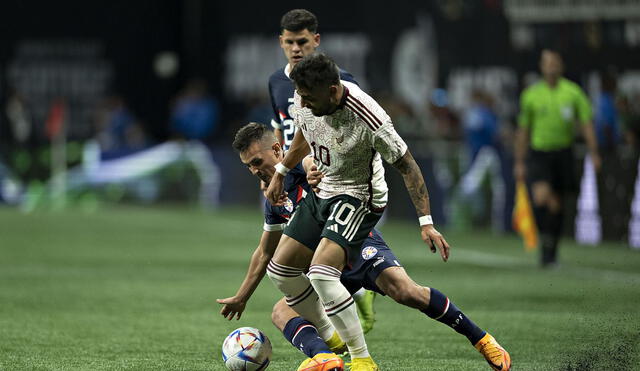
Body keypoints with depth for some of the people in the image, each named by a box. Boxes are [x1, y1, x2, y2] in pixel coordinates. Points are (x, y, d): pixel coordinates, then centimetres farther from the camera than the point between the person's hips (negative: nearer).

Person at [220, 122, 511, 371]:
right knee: (281, 311, -16)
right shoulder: (274, 201, 14)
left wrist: (316, 171, -53)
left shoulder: (302, 165, -5)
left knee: (406, 292, -31)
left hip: (361, 246, -7)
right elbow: (265, 253, 26)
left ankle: (480, 338, -16)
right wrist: (241, 297, 30)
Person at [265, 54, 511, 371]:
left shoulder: (368, 120, -31)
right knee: (280, 270, 4)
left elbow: (407, 166, -20)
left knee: (320, 272, -26)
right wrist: (280, 173, 23)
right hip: (321, 191, 8)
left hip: (357, 197, -8)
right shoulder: (303, 99, -11)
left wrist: (426, 223, -21)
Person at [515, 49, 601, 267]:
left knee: (557, 204, 6)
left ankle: (552, 249, 20)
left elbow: (586, 124, 2)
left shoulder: (573, 92, 0)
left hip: (563, 153, 1)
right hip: (539, 152, -1)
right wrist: (519, 162, 9)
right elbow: (523, 131, 9)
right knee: (541, 196, -21)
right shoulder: (531, 95, 2)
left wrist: (593, 153, -8)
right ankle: (545, 242, -9)